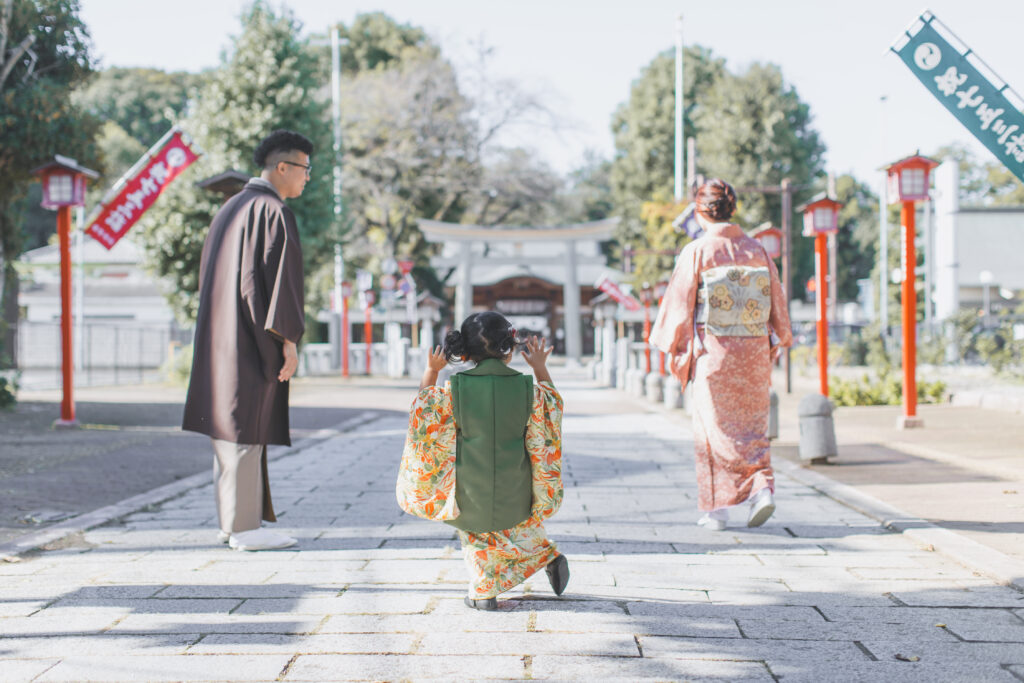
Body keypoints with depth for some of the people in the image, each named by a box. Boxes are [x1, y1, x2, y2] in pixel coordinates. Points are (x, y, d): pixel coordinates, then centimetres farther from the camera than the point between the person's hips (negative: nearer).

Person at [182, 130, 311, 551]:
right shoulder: (272, 211, -13)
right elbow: (277, 275, -19)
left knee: (230, 423, 11)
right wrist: (288, 338, -16)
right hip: (253, 338, -10)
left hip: (221, 335, 10)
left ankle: (232, 521, 16)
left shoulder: (231, 208, 17)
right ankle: (244, 527, -4)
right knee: (246, 426, -7)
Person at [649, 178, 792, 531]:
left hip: (713, 355, -3)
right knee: (751, 427, 12)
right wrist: (774, 344, 20)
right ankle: (763, 488, -7)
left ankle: (717, 508, 6)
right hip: (754, 353, 3)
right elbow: (776, 302, 10)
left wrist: (676, 350, 5)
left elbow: (680, 303, -5)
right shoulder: (756, 250, 5)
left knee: (715, 428, 4)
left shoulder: (697, 251, -7)